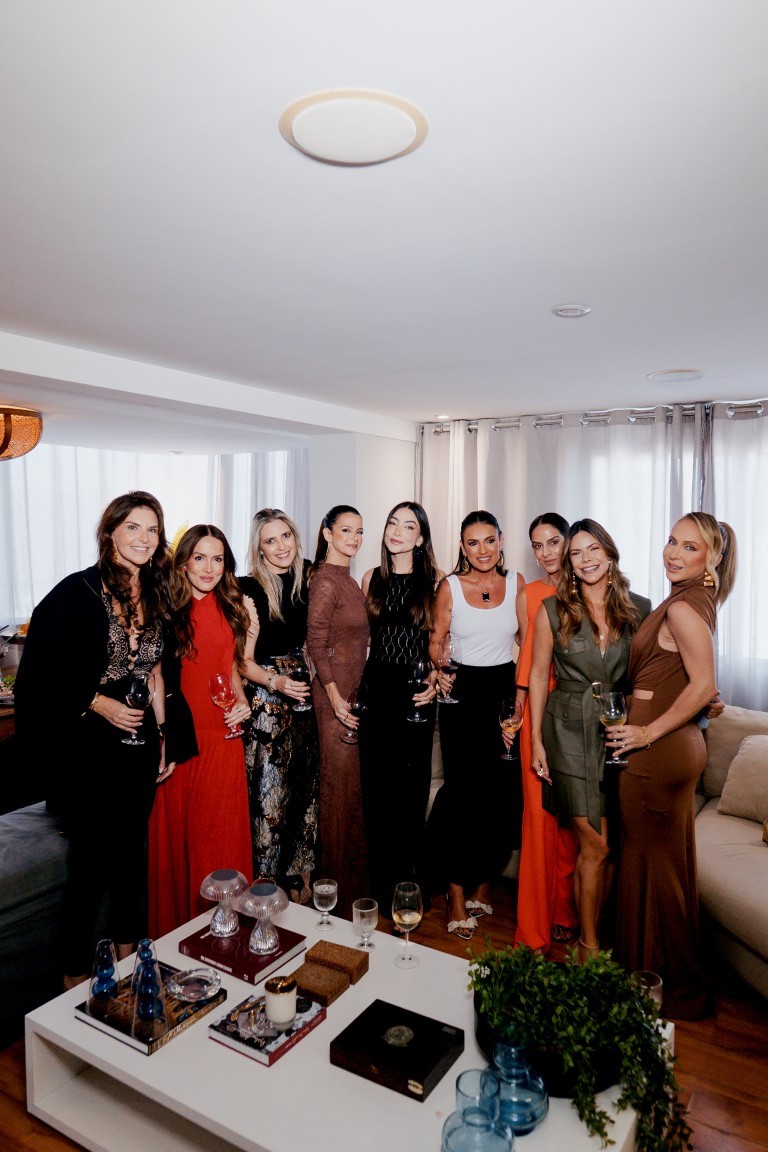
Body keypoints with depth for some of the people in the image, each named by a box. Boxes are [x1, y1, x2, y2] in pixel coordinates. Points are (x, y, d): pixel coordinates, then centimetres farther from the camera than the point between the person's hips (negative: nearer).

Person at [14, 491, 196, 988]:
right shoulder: (78, 592, -11)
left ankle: (126, 958, 36)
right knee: (91, 859, 5)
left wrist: (164, 738, 11)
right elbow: (44, 672, -11)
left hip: (140, 743, 5)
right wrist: (98, 703, -18)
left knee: (132, 852, 17)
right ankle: (76, 975, 26)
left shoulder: (154, 598, 6)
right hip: (89, 746, -5)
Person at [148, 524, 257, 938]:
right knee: (175, 835, 9)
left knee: (220, 836, 11)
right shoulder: (168, 609, -6)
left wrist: (242, 701, -2)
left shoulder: (231, 609, 6)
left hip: (222, 737, 3)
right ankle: (174, 929, 28)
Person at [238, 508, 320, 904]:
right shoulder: (249, 589, -9)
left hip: (304, 698, 5)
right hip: (266, 704, -5)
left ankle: (302, 878, 27)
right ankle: (277, 884, 17)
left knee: (305, 789, 11)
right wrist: (275, 682, -23)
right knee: (271, 793, 0)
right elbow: (243, 660, -9)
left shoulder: (306, 583, 6)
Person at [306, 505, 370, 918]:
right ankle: (340, 887, 17)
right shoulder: (325, 581, -14)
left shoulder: (348, 580, 13)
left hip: (355, 690, 9)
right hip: (336, 692, -9)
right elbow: (316, 643, -18)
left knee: (350, 782, 16)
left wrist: (357, 693, 14)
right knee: (341, 782, 1)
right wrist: (336, 697, -20)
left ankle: (354, 874, 31)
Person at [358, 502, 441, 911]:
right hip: (375, 689, 3)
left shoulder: (434, 581, -2)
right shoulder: (372, 579, 8)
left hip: (415, 693, -3)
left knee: (411, 786, 3)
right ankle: (382, 882, 23)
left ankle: (411, 878, 21)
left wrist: (435, 681, -13)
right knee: (376, 785, 7)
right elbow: (362, 637, 13)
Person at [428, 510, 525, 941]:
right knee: (462, 790, -2)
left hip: (504, 690, 2)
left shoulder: (516, 582, 2)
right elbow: (436, 640, 1)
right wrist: (439, 672, -18)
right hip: (462, 692, -2)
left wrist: (521, 687, 1)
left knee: (503, 790, 3)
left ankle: (484, 883, 24)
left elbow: (526, 637, 9)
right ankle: (457, 894, 13)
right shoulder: (451, 586, -3)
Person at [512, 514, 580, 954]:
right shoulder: (529, 595, 5)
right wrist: (519, 709, 8)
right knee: (539, 810, 0)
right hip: (540, 707, 0)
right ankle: (536, 926, 12)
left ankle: (566, 912, 24)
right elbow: (529, 654, 11)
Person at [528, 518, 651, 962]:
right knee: (596, 844, -1)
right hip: (570, 731, -2)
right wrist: (536, 740, 0)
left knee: (610, 845, 7)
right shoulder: (553, 609, -1)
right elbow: (538, 675, 1)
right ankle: (589, 946, 18)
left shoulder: (639, 608, 4)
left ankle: (591, 933, 28)